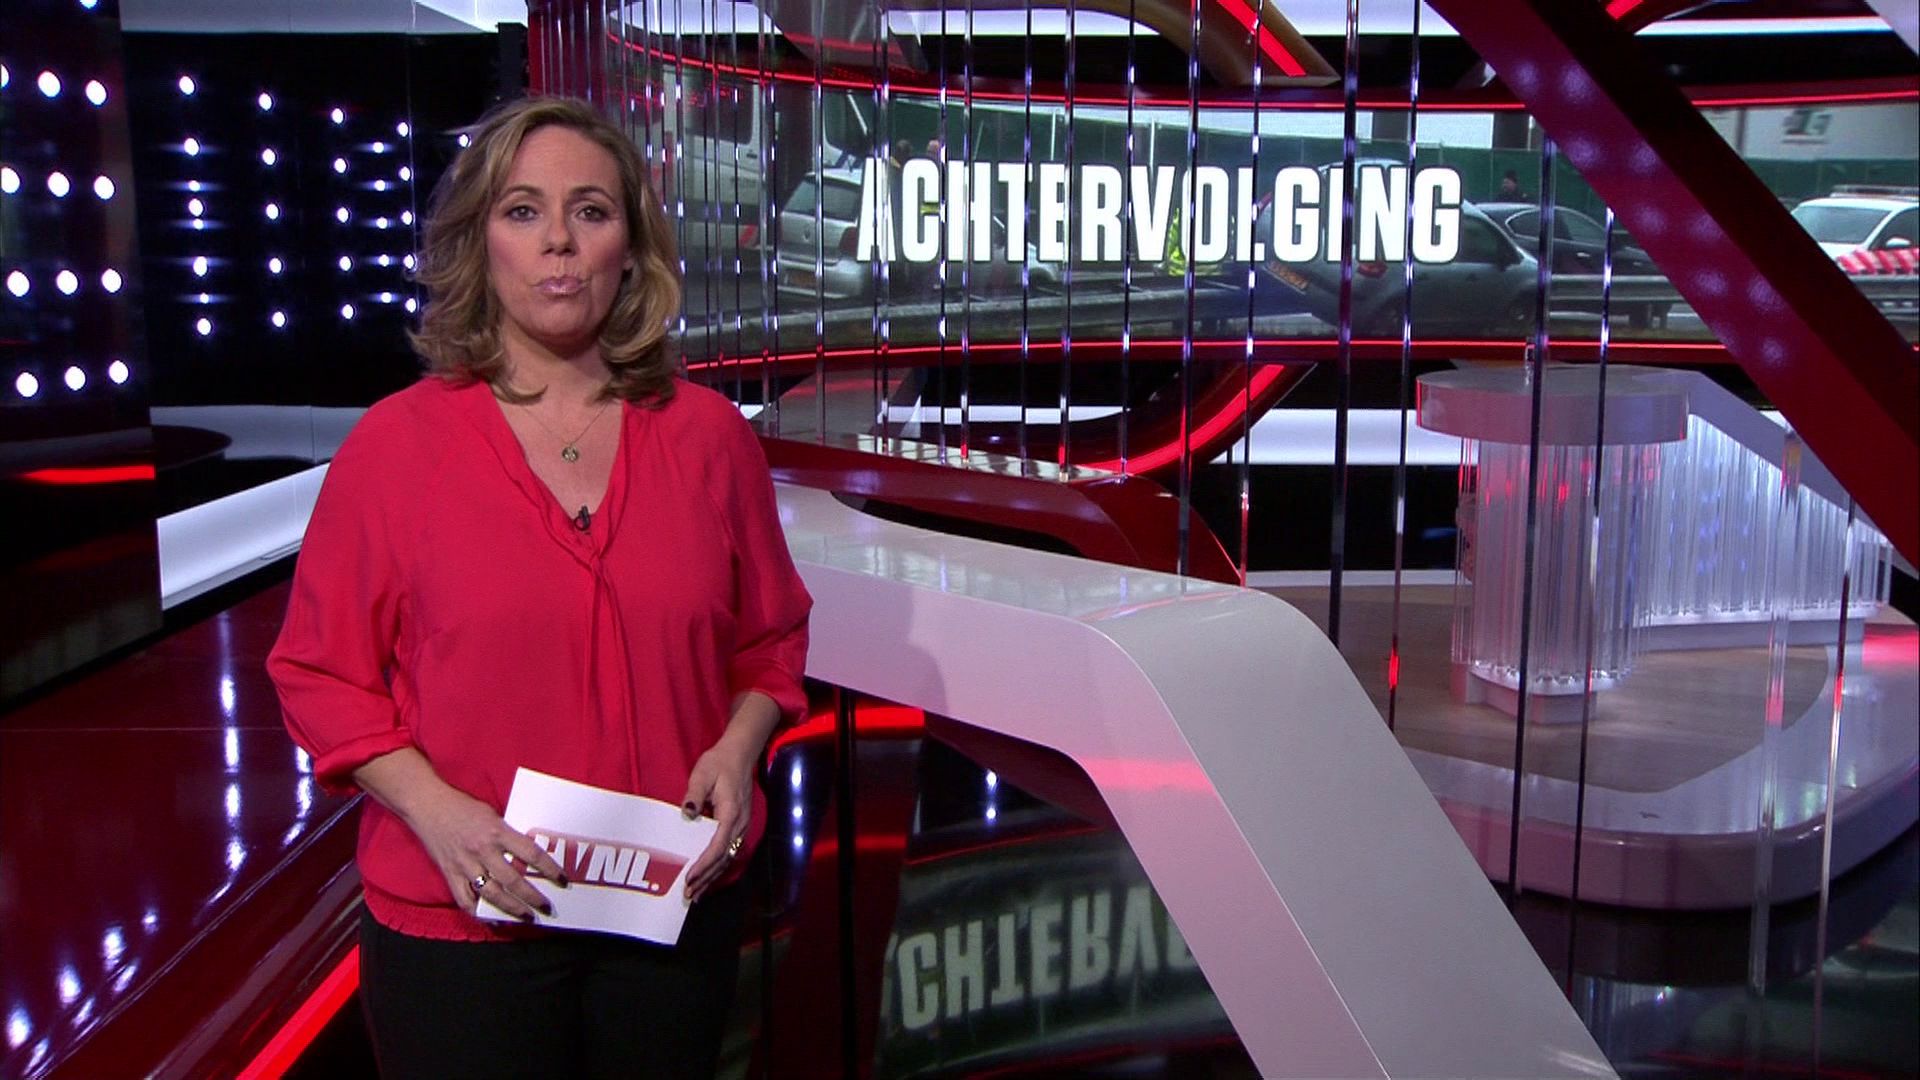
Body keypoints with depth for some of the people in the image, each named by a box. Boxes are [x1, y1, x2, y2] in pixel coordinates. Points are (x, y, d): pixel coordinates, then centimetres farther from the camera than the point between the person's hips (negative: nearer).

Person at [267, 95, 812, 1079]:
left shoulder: (709, 435, 0)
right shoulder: (396, 443, -7)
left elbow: (770, 639, 10)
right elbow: (321, 673, -3)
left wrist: (737, 749, -8)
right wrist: (436, 811, -16)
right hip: (459, 924, -2)